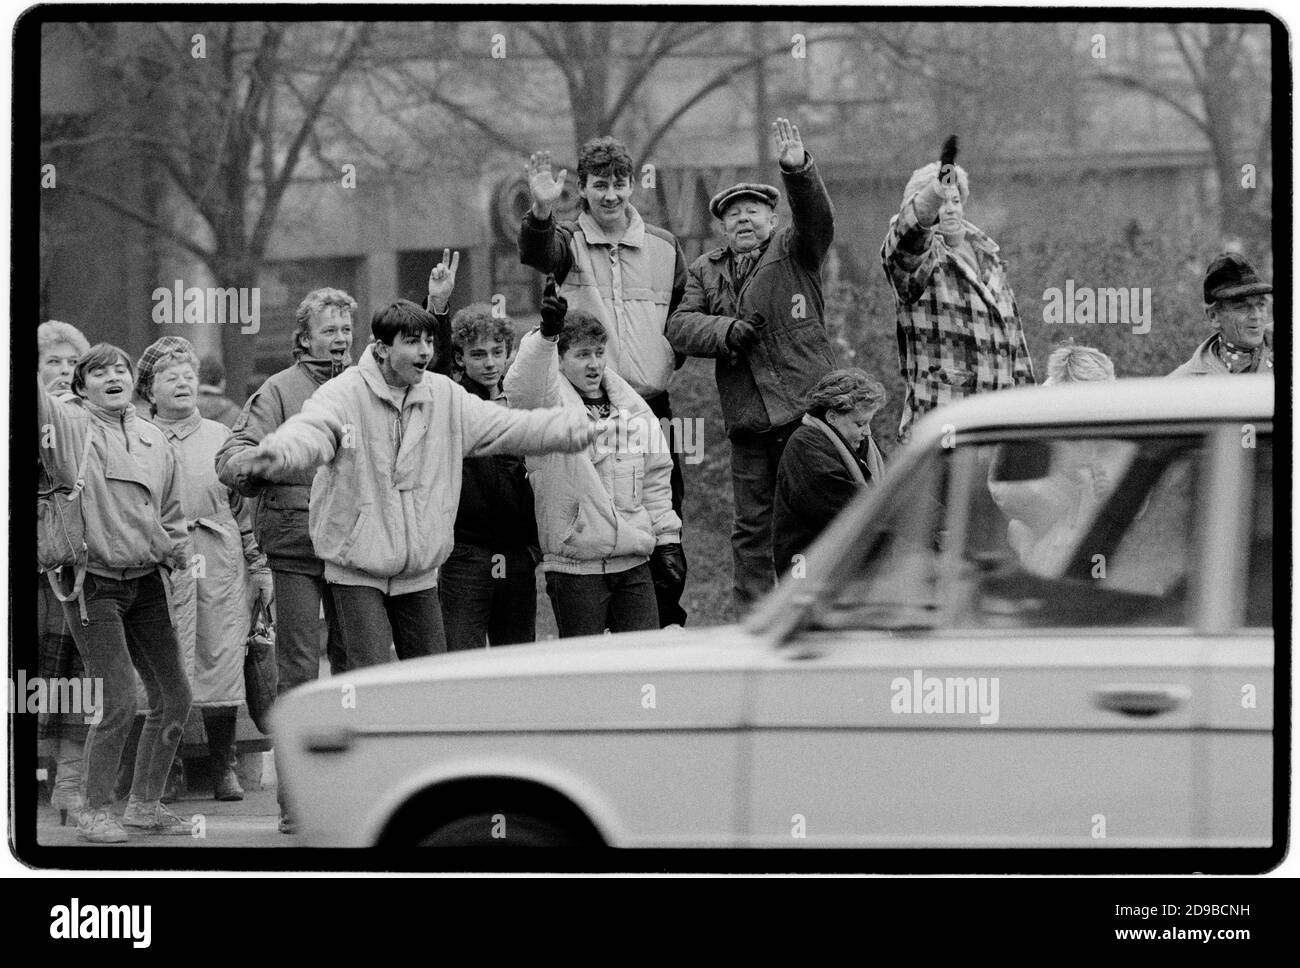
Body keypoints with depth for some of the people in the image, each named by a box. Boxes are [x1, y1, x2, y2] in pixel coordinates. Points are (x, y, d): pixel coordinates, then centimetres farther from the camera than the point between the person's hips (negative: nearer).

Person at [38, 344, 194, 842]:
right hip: (93, 582, -6)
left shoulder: (153, 438, 11)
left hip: (145, 581, 6)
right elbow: (39, 401, -23)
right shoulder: (69, 425, -5)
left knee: (173, 697, 7)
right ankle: (94, 811, 4)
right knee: (118, 700, -13)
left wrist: (179, 555, 13)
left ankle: (144, 804, 23)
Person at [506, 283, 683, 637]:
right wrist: (545, 335, -47)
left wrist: (667, 539, 15)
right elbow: (524, 386, -30)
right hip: (576, 564, -5)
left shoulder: (631, 406, 12)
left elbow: (656, 478, 18)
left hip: (634, 561, 5)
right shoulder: (552, 404, -6)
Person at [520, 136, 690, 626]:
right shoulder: (569, 242, 2)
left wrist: (667, 362, 10)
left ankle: (667, 626, 12)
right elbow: (537, 253, -22)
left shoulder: (663, 247, 12)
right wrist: (541, 211, -42)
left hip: (651, 404, 2)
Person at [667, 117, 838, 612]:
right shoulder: (706, 271, 16)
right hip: (748, 421, 4)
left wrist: (798, 170, -33)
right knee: (752, 526, 6)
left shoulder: (793, 251, 6)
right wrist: (726, 330, -14)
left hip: (806, 408, -4)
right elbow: (679, 325, 5)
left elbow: (816, 218, -15)